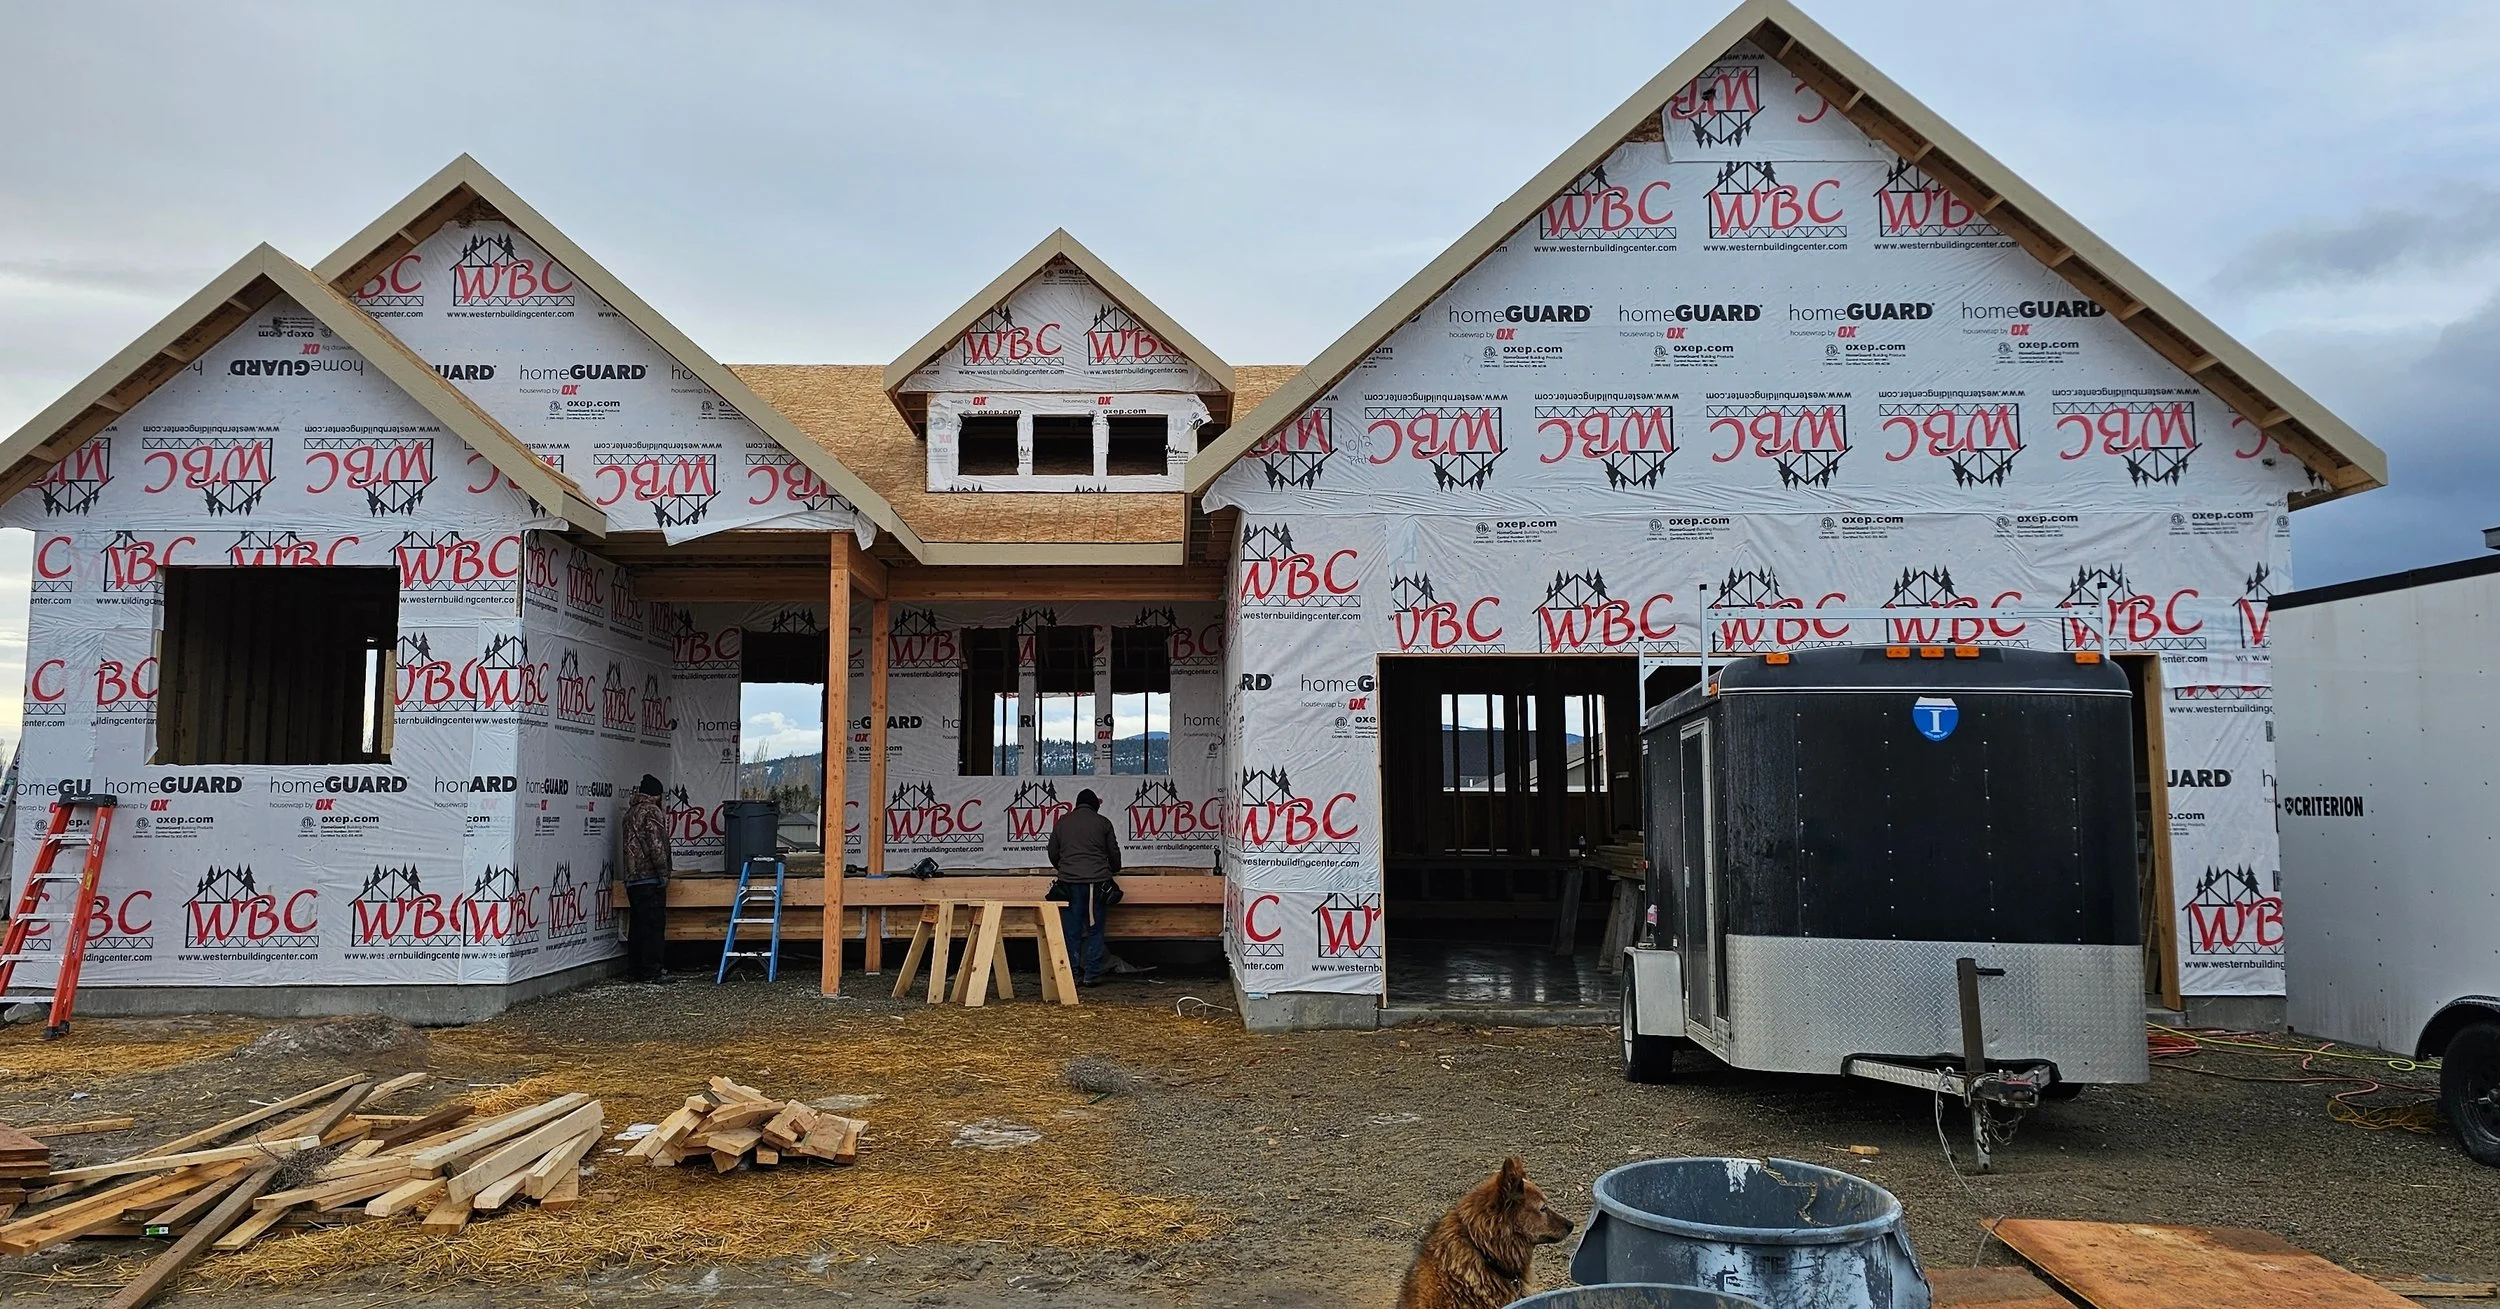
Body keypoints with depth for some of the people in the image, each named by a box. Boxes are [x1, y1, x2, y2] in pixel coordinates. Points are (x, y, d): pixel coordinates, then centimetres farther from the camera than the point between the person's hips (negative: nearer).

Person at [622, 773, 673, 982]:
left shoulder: (630, 812, 17)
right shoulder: (652, 812, -10)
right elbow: (656, 845, -17)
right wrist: (663, 873, -13)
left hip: (632, 879, 9)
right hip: (650, 878, -9)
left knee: (637, 924, 13)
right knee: (653, 925, -6)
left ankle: (634, 969, 16)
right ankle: (651, 971, -7)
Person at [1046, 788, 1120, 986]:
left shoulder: (1062, 822, 13)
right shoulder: (1102, 822, 8)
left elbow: (1053, 852, 19)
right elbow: (1114, 853, 13)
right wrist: (1114, 870, 34)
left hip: (1070, 881, 1)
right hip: (1097, 881, -1)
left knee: (1071, 931, 5)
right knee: (1095, 930, 4)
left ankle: (1072, 974, 4)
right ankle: (1091, 974, 2)